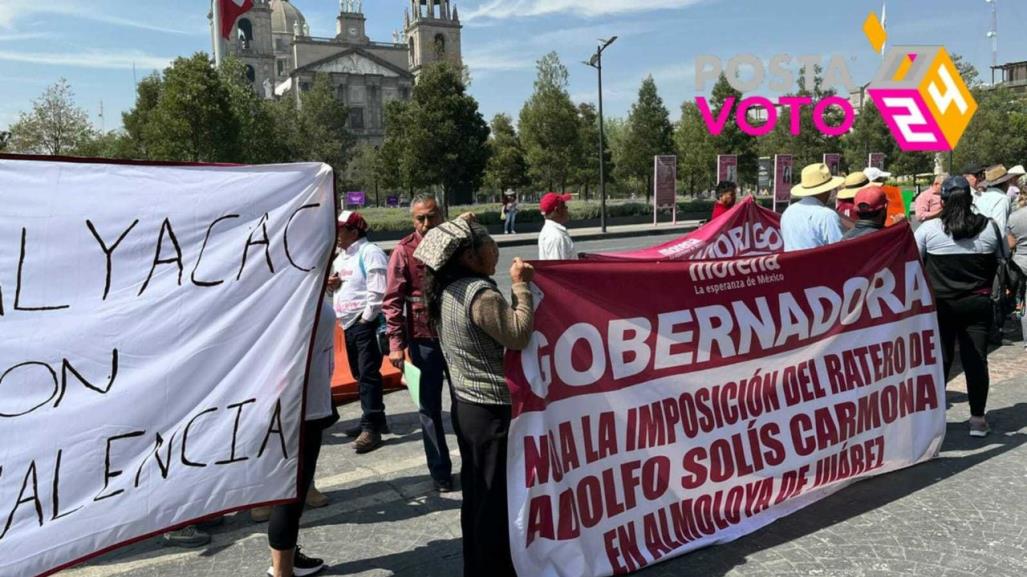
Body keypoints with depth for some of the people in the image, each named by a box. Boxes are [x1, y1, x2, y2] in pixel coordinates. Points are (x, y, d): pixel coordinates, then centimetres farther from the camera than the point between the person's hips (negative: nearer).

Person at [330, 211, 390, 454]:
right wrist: (332, 284, 4)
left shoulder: (370, 253, -12)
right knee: (360, 374, 15)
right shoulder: (341, 257, 17)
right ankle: (374, 419, 27)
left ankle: (372, 428, -4)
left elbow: (378, 292, -19)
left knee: (368, 375, -8)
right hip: (349, 323, 9)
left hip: (366, 323, -9)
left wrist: (365, 318, -16)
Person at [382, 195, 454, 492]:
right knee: (429, 408, 7)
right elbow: (393, 300, -6)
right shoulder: (404, 250, -5)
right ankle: (440, 471, 20)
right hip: (423, 339, -2)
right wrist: (396, 342, -13)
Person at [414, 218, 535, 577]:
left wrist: (515, 289, 8)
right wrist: (521, 287, -14)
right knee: (495, 498, 3)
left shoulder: (447, 292, 7)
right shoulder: (480, 294, -22)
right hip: (492, 409, -10)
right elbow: (519, 336, -21)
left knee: (476, 494, 20)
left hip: (466, 404, 10)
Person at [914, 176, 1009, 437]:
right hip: (978, 304, 1)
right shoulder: (989, 227, -4)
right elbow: (1004, 257, 8)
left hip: (940, 305, -1)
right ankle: (977, 419, 11)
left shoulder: (929, 229, -10)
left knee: (938, 359, 8)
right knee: (976, 359, 6)